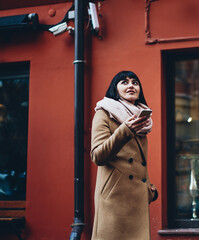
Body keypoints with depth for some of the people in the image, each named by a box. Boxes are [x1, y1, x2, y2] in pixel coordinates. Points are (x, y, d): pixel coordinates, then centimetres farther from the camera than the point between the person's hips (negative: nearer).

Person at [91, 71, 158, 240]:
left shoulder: (142, 117, 22)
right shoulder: (104, 114, 1)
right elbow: (97, 156, -11)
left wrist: (149, 188, 14)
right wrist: (125, 131, -21)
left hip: (139, 196, 6)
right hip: (115, 194, -6)